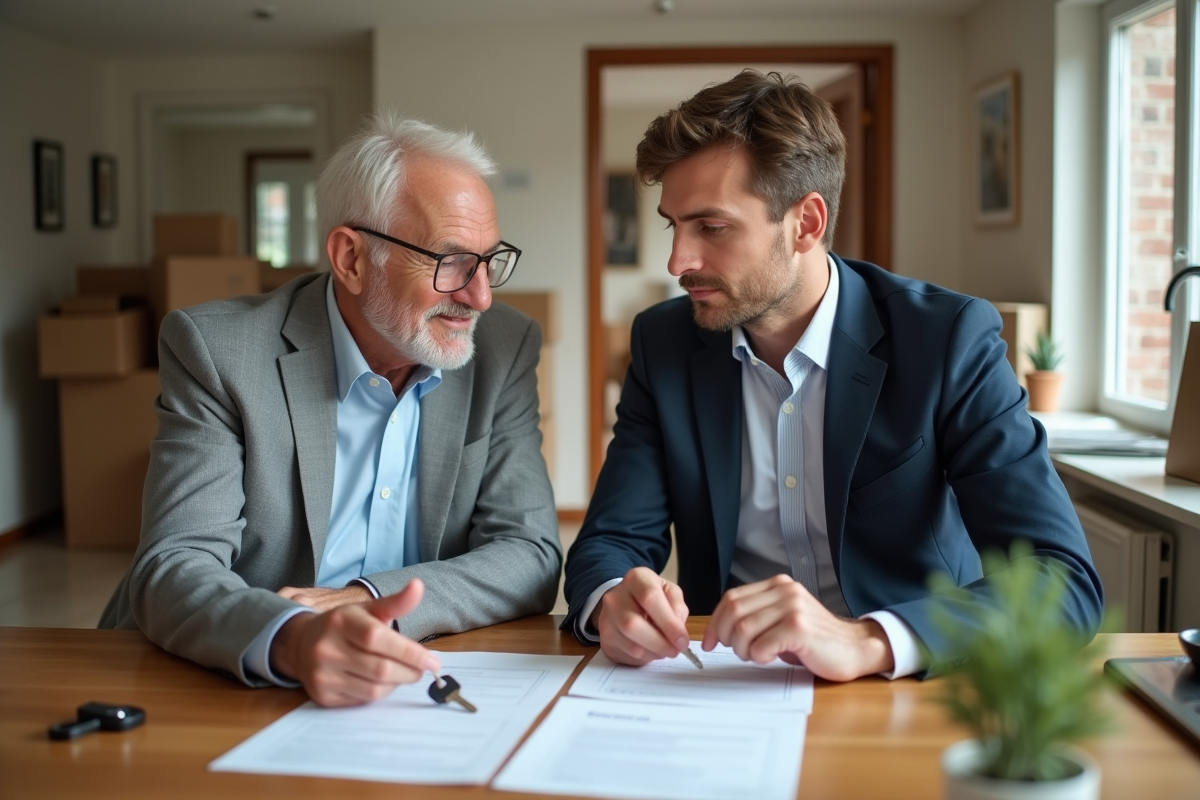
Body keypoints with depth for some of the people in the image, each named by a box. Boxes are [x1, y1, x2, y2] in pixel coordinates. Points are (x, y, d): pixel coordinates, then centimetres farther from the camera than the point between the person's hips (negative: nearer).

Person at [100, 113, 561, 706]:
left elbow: (531, 554, -4)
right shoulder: (218, 349, -10)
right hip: (236, 692, -1)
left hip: (420, 690, 2)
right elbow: (174, 568, -17)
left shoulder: (504, 350, -1)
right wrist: (291, 640, -38)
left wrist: (371, 601, -21)